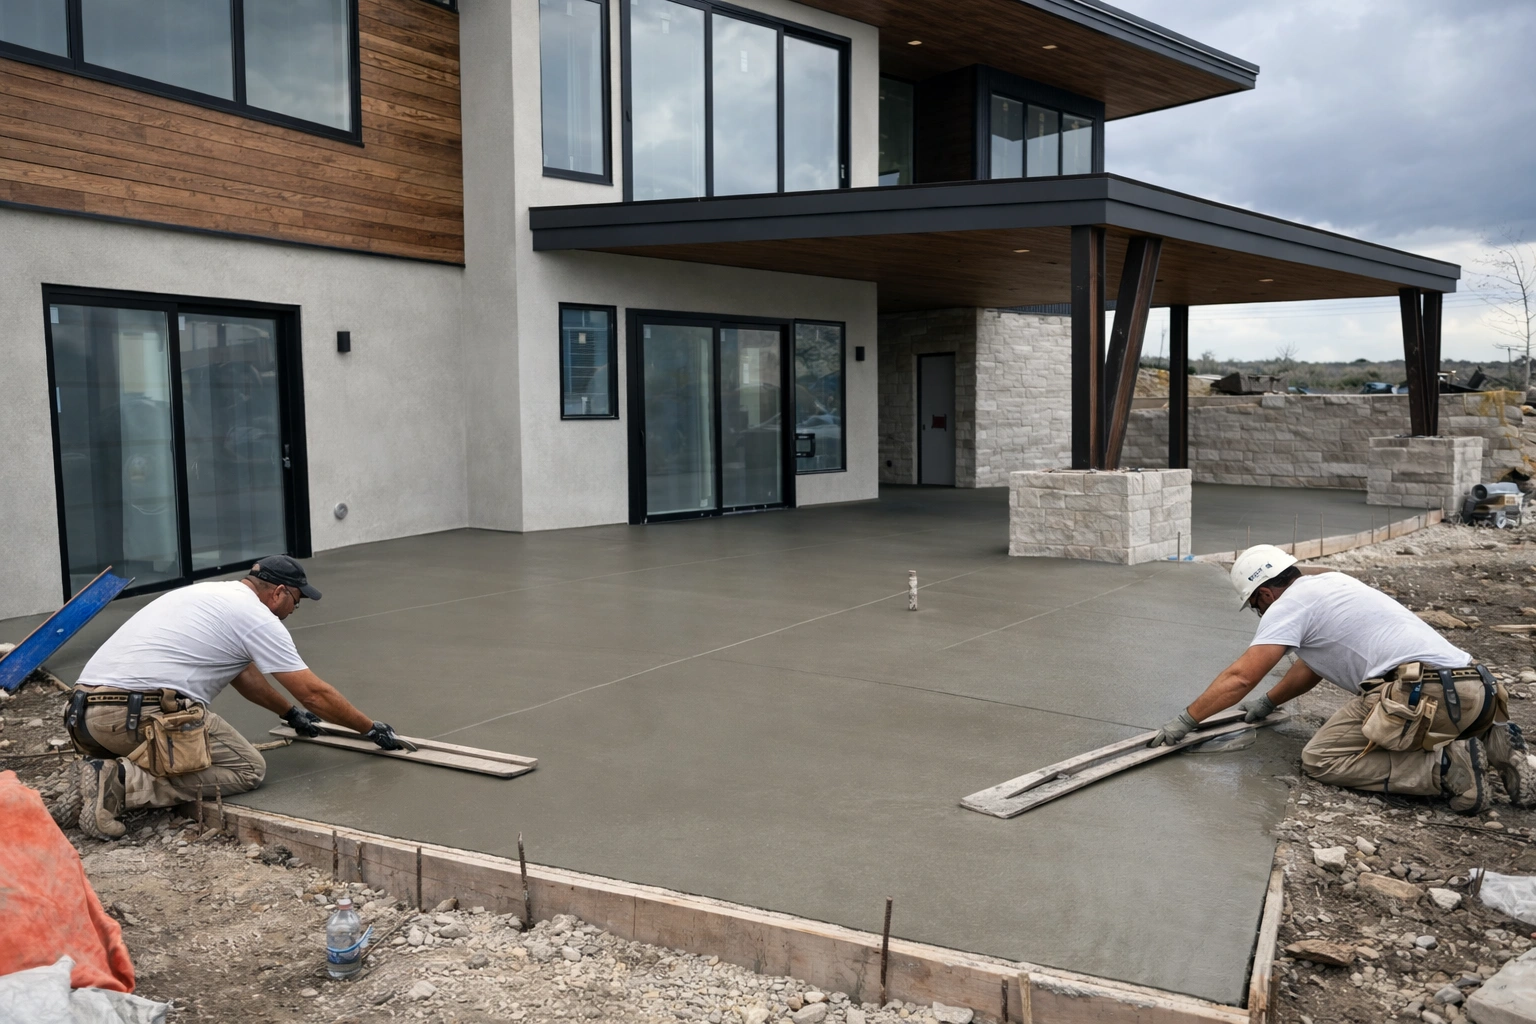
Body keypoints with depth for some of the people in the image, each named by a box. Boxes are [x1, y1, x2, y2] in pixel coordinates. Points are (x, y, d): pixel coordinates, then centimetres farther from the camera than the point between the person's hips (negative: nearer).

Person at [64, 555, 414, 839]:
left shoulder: (210, 594, 25)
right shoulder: (257, 618, -2)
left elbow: (243, 673, 38)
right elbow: (315, 693, 0)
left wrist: (290, 712, 48)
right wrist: (374, 730, 11)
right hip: (143, 713, -10)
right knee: (248, 769, -2)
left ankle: (108, 768, 6)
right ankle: (124, 783, -14)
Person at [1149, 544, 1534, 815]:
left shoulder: (1289, 604, -1)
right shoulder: (1329, 582, 26)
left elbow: (1239, 677, -5)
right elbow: (1311, 667, 38)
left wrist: (1183, 722, 3)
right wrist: (1268, 701, 48)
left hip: (1423, 692, -9)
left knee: (1320, 759, -4)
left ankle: (1445, 767, -15)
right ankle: (1490, 741, 9)